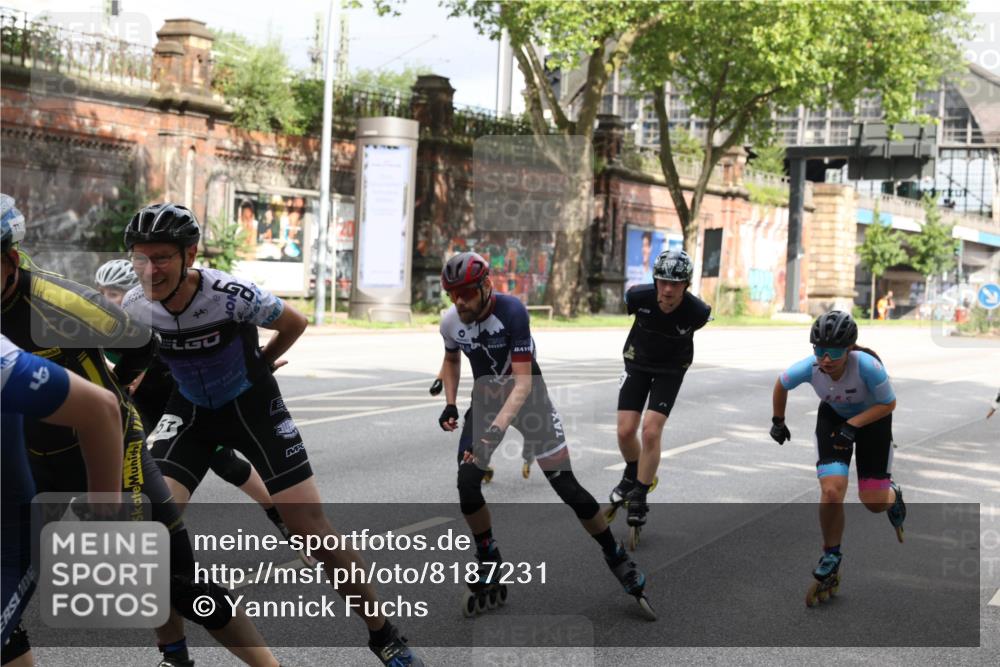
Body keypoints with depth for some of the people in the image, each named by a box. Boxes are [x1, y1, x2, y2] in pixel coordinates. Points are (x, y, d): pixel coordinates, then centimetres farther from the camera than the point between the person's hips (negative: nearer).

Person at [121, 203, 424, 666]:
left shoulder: (231, 295, -29)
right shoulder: (134, 306, -17)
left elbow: (295, 323, -8)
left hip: (252, 404, -3)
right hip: (190, 410, 3)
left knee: (311, 527, -7)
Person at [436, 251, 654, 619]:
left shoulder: (511, 311, -29)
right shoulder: (451, 323, -12)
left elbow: (523, 381, -31)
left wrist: (498, 428, -43)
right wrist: (450, 404, -1)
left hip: (527, 396, -4)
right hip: (485, 400, 4)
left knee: (566, 485, -10)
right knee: (467, 485, -11)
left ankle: (620, 562, 8)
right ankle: (490, 578, 6)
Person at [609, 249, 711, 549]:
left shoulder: (696, 311, -27)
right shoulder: (639, 296, -26)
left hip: (671, 369, -1)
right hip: (638, 361, 2)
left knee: (651, 430, -15)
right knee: (626, 430, -7)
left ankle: (638, 499, -1)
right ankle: (632, 475, 25)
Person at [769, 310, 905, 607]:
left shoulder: (867, 365, -37)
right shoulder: (808, 367, -29)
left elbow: (888, 404, -21)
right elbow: (781, 385, -6)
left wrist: (852, 425, -31)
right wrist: (778, 422, 6)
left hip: (872, 418, -1)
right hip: (833, 416, 1)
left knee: (874, 503, 0)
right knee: (831, 491, -18)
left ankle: (893, 496, 40)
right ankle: (830, 561, 4)